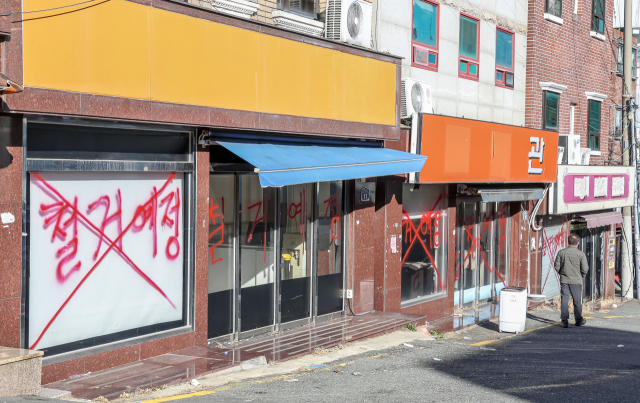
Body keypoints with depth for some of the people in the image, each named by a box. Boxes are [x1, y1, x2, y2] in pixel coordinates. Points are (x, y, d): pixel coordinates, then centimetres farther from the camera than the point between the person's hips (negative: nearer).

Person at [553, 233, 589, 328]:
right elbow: (585, 269, -7)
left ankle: (564, 321, 2)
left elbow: (556, 266, 0)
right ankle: (579, 320, 22)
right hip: (576, 281, -1)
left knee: (564, 300, 4)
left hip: (564, 280, 1)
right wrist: (581, 276, 12)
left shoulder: (561, 252, -4)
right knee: (577, 301, 11)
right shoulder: (581, 254, -8)